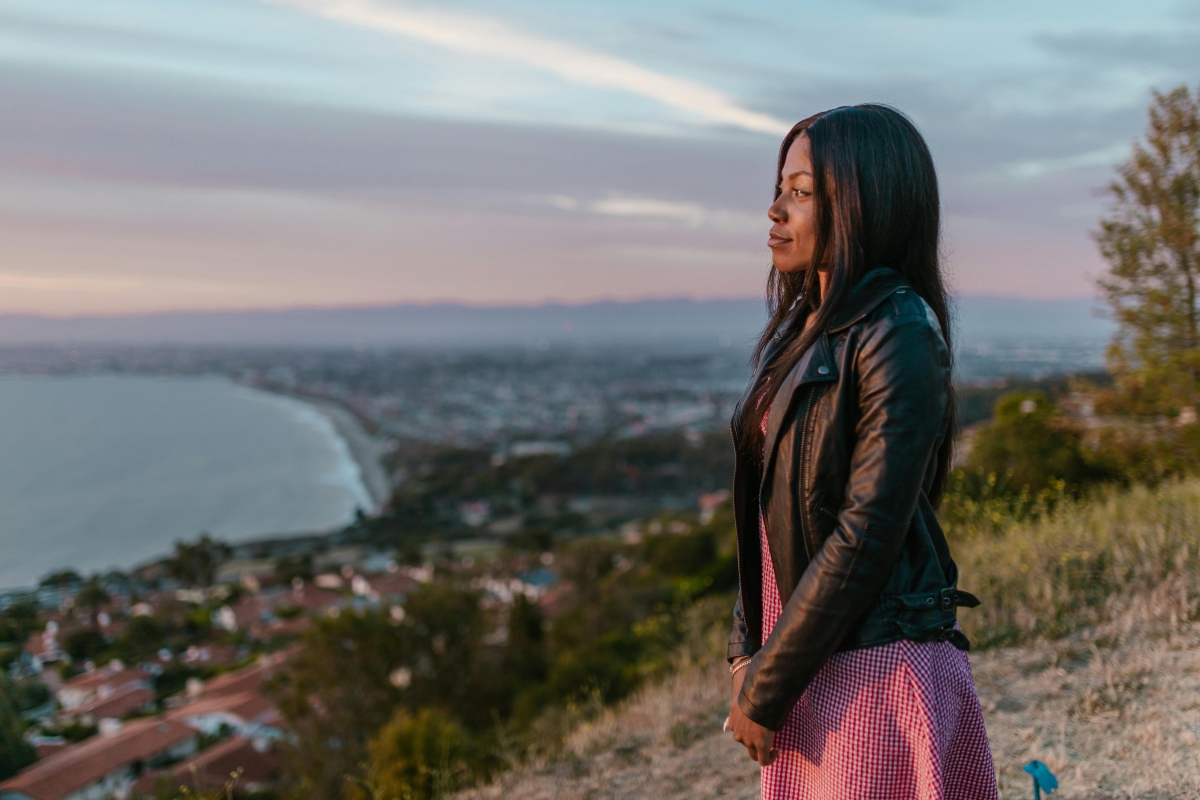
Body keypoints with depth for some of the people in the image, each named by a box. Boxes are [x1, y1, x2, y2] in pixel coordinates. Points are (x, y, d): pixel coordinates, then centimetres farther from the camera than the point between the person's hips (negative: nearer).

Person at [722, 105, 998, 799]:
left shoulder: (898, 334, -16)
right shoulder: (805, 325, 9)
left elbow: (868, 533, -20)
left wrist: (765, 689, -15)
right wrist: (749, 648, 6)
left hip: (877, 670, -7)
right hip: (810, 671, 7)